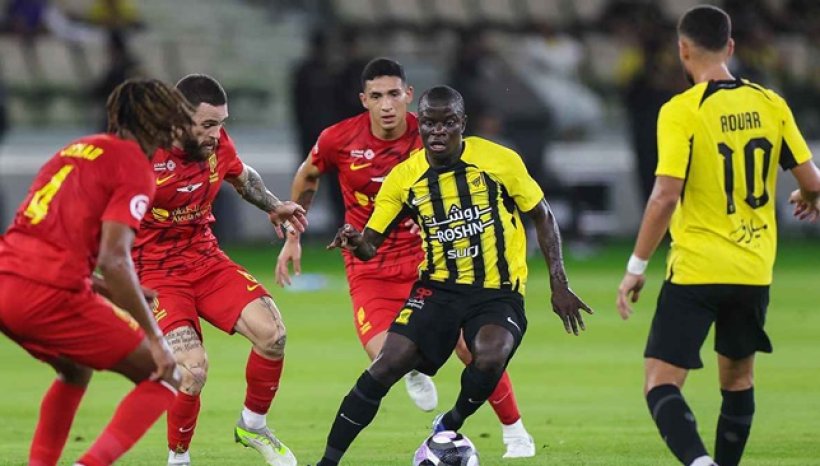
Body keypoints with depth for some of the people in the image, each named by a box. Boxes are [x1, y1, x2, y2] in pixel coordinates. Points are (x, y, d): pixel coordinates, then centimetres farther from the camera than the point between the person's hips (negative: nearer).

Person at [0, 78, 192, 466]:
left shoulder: (77, 150, 23)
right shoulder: (135, 166, -1)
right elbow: (113, 259, -13)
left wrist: (115, 295, 32)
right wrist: (154, 338, -8)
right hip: (50, 292, -8)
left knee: (75, 371, 35)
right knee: (165, 378, 3)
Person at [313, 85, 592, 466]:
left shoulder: (500, 161, -6)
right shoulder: (404, 177, -2)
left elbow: (542, 216, 5)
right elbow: (371, 244, 1)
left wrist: (559, 285, 0)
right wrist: (356, 242, -24)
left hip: (498, 291, -2)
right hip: (439, 288, 2)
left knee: (490, 357, -31)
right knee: (388, 364, -16)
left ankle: (448, 428, -1)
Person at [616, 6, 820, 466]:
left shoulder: (681, 111, -12)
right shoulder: (770, 104, 2)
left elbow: (666, 195, -19)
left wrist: (636, 267, -11)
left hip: (696, 271, -5)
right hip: (754, 269, 5)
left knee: (661, 385, -5)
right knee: (738, 377, 22)